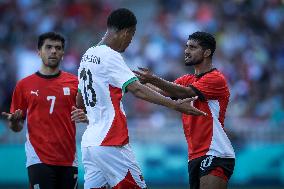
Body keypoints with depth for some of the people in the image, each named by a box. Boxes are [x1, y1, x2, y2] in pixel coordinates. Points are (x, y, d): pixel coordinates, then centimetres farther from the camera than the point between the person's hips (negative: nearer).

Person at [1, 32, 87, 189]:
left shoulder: (74, 83, 7)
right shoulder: (24, 85, 5)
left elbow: (89, 116, 12)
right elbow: (17, 127, 9)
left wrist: (83, 117, -10)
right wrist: (13, 121, -14)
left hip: (68, 159, 2)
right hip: (39, 158, -2)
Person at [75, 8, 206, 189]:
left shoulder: (87, 56, 15)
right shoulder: (111, 57, -12)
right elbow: (137, 89, -23)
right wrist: (175, 105, -28)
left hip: (89, 142, 8)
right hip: (111, 144, -8)